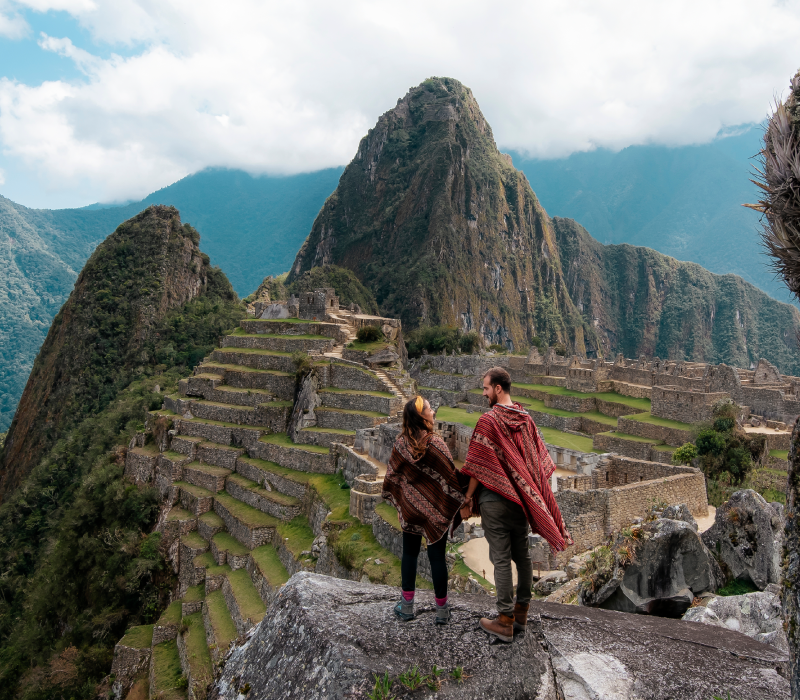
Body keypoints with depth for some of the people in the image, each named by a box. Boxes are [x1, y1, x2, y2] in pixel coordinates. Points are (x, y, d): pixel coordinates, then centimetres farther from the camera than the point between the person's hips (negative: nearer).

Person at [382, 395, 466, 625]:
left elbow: (392, 477, 3)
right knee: (437, 556, 7)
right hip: (436, 510, -3)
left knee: (409, 554, 15)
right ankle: (442, 610, 17)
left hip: (410, 509, 3)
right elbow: (450, 476, -12)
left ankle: (407, 606, 24)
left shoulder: (400, 444, -7)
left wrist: (399, 505, 18)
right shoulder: (436, 444, -18)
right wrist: (462, 501, 2)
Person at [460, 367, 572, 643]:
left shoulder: (488, 420, -15)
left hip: (495, 498, -6)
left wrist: (467, 500, -6)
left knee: (501, 559, 1)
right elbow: (538, 460, 10)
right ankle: (521, 612, 27)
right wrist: (528, 492, 17)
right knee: (522, 554, 15)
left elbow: (476, 467, -14)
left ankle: (505, 621, 9)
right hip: (521, 497, 7)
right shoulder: (526, 419, 4)